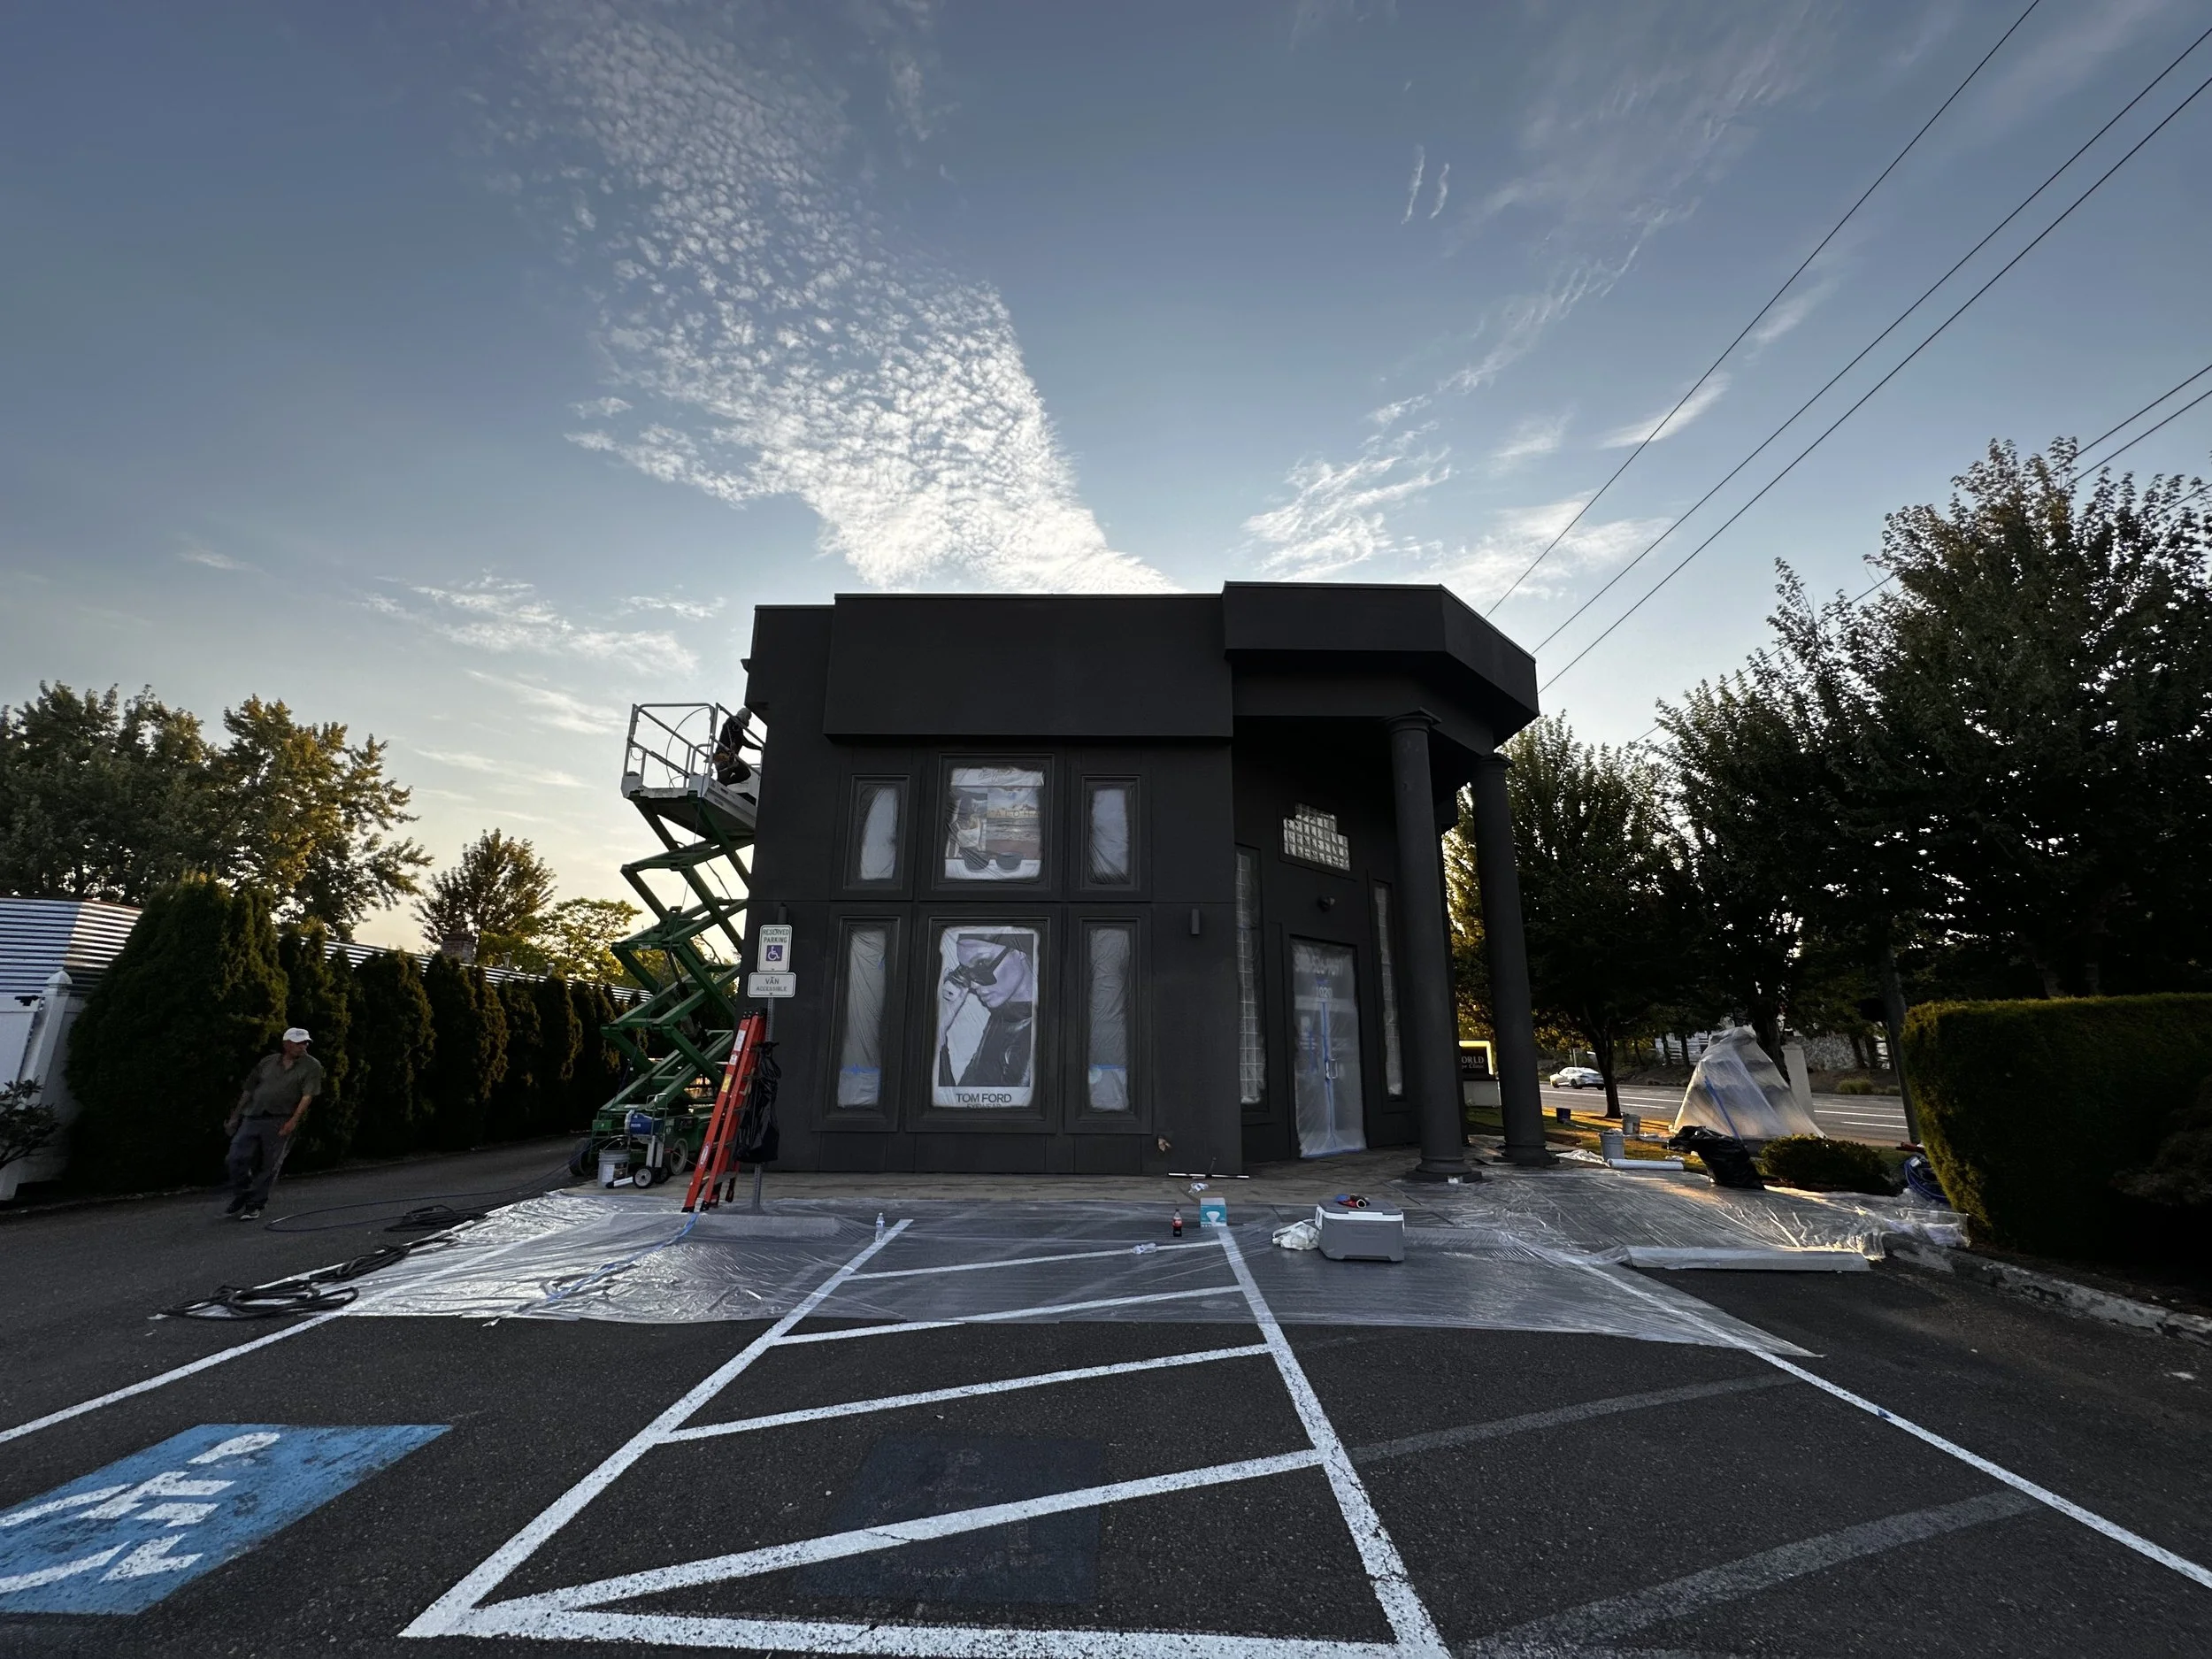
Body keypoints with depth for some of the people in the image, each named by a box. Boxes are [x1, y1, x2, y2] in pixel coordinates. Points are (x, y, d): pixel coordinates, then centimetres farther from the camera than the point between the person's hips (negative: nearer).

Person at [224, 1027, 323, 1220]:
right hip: (252, 1117, 3)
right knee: (237, 1157, -2)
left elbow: (308, 1095, -8)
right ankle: (240, 1198, 19)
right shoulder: (268, 1061, 12)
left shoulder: (311, 1066, 0)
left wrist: (294, 1120, -17)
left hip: (280, 1122, -3)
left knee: (269, 1165, 1)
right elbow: (249, 1090, 19)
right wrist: (235, 1116, 18)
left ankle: (254, 1206, 14)